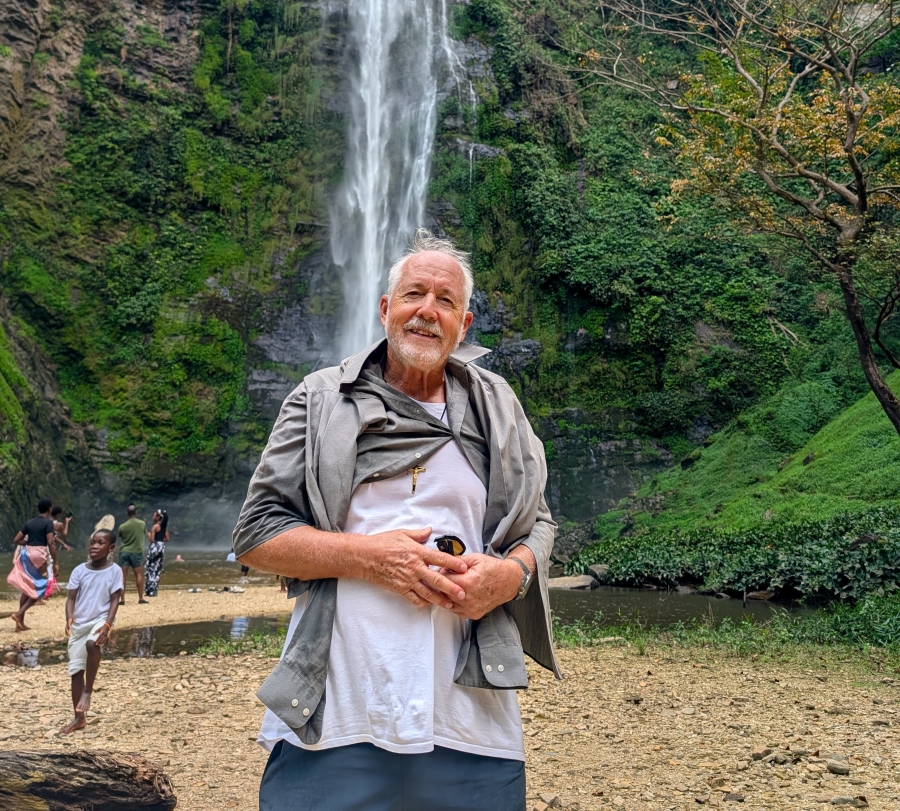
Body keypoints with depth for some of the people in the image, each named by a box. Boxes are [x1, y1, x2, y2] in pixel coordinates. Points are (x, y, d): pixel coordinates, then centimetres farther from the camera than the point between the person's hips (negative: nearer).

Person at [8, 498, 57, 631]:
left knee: (27, 588, 14)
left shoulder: (29, 522, 13)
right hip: (39, 554, -6)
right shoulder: (48, 522, -5)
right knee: (39, 588, 5)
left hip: (26, 553, 6)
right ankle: (19, 614, -11)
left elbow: (16, 540, 12)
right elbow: (50, 543, -15)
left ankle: (20, 622, 13)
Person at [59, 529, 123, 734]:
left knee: (92, 644, -36)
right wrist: (69, 619, -20)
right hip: (79, 623, 4)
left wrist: (107, 625, -21)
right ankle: (79, 718, 19)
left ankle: (87, 691, -16)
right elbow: (71, 598, -1)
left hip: (100, 620, -4)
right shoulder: (79, 570, 0)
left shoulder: (114, 571, -6)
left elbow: (114, 601, -7)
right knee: (75, 670, 6)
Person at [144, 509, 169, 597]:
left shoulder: (155, 526, -12)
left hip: (155, 547, -7)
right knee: (157, 569, 12)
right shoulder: (165, 526, 9)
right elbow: (167, 539, 10)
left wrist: (148, 535, 2)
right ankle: (154, 590, 15)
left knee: (150, 569, -1)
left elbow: (152, 540, -16)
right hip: (162, 547, 7)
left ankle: (151, 591, -3)